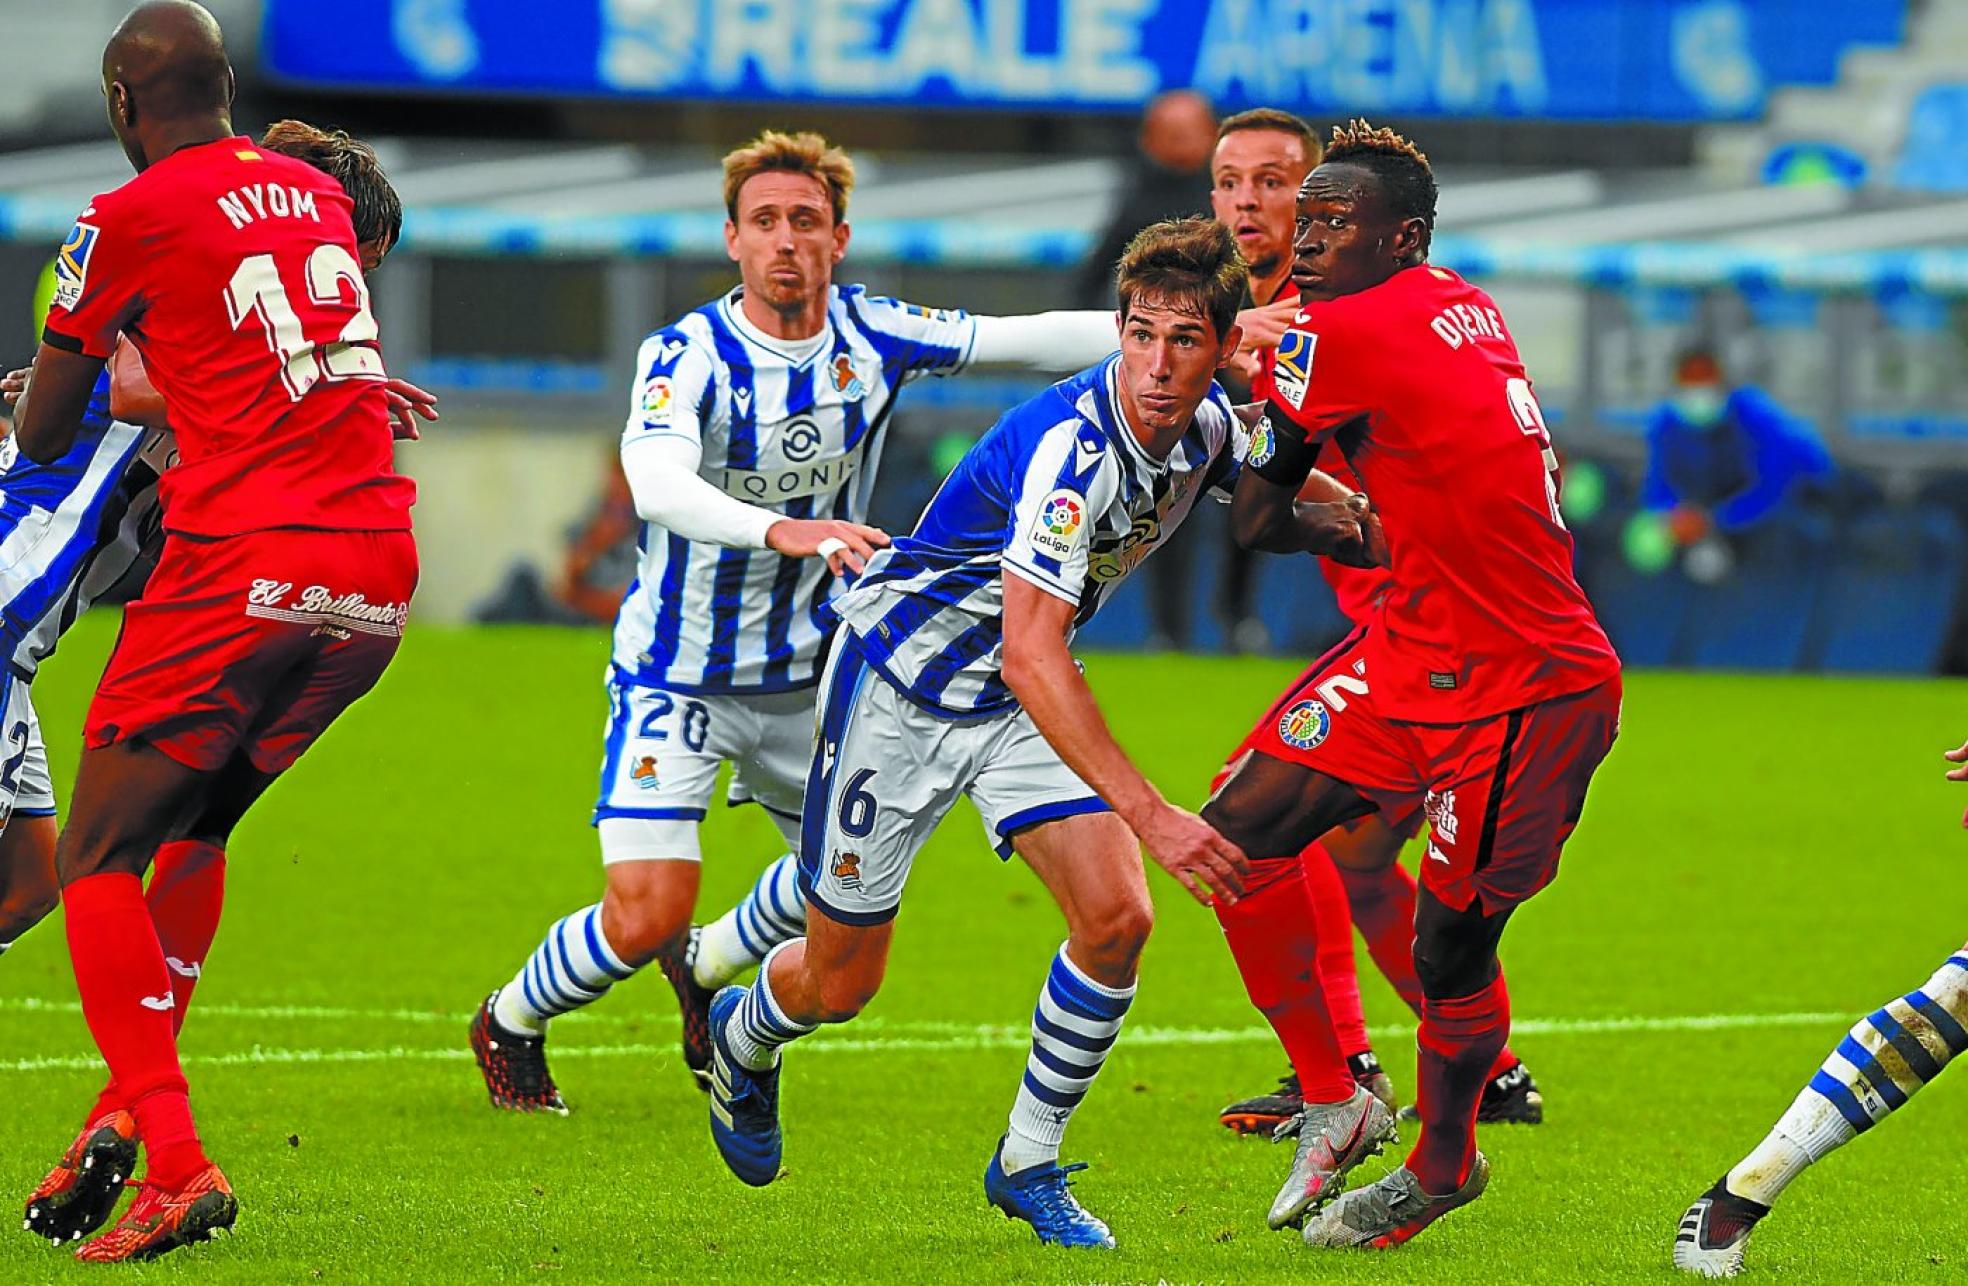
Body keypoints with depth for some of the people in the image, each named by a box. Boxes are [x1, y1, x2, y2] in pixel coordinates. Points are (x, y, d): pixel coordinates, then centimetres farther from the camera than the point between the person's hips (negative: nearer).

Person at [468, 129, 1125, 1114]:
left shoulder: (871, 336, -8)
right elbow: (657, 484, -40)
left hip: (804, 674, 5)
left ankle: (708, 964, 41)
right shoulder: (687, 356, -22)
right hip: (678, 674, -5)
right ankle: (510, 1022, 16)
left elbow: (1032, 338, -9)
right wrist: (784, 531, -57)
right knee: (643, 917, -14)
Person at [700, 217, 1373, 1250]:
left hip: (1021, 699, 6)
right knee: (840, 982, 5)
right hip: (900, 675, -6)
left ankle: (1028, 1164, 5)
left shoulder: (1206, 427, -10)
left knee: (1116, 917, -13)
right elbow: (1030, 656, -43)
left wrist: (1368, 526, -7)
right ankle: (741, 1039, 42)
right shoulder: (1071, 445, -35)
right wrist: (1152, 817, -48)